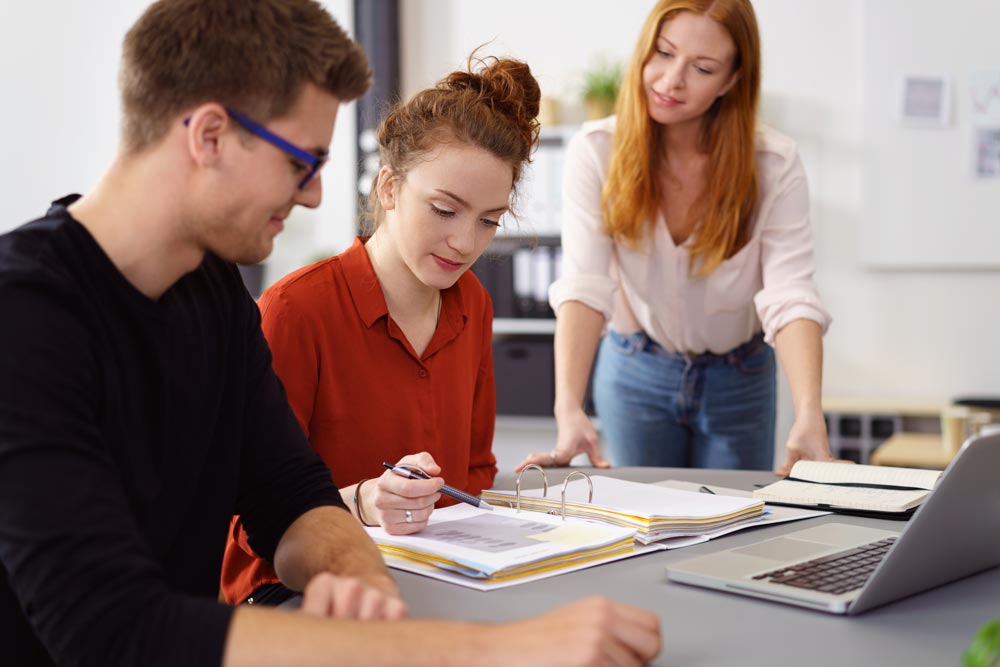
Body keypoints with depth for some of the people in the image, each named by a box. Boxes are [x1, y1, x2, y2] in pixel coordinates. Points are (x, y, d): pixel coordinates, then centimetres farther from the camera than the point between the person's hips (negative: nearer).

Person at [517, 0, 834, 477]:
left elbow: (790, 298, -28)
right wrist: (569, 410, -44)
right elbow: (584, 286, -30)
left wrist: (809, 416, -44)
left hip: (739, 379, 1)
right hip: (635, 371, 0)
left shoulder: (774, 164, -19)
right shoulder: (596, 152, -19)